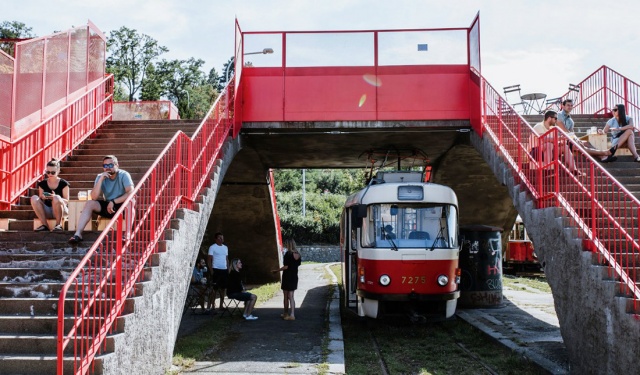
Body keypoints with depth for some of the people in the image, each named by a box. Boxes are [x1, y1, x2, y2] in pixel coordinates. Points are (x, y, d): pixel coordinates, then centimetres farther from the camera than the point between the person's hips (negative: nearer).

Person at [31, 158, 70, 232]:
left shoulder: (63, 184, -1)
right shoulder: (42, 184, 8)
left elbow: (66, 201, -6)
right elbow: (40, 201, 10)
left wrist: (54, 197, -24)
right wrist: (42, 198, -15)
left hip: (61, 210, -4)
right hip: (47, 211, 4)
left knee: (56, 198, -35)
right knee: (34, 198, -22)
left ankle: (58, 224, -19)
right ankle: (45, 225, -20)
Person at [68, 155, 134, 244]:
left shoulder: (123, 175, -12)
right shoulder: (100, 177, -2)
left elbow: (130, 193, -25)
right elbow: (94, 197, -14)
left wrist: (114, 202, -26)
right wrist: (101, 179, -22)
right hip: (108, 207, 4)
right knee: (89, 203, -17)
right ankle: (78, 234, -22)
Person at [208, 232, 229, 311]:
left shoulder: (225, 247, 15)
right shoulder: (212, 247, -3)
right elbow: (209, 259, -6)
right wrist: (211, 270, -13)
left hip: (224, 270, 5)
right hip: (216, 269, -5)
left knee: (223, 288, 7)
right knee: (215, 288, -3)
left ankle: (221, 305, 14)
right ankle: (213, 305, 3)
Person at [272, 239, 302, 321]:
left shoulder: (288, 254, -16)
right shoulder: (298, 254, 4)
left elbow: (285, 267, -19)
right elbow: (298, 264, 10)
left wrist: (277, 270, -8)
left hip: (287, 277, -6)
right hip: (294, 277, 6)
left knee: (286, 296, 8)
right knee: (291, 296, 9)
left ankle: (286, 313, 18)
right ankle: (292, 314, 1)